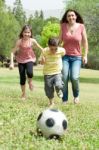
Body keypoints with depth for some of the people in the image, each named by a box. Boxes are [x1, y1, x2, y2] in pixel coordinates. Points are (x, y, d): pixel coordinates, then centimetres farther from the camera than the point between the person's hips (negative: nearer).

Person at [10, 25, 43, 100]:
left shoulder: (32, 41, -14)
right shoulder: (19, 41, -16)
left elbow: (40, 48, 0)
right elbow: (13, 52, -14)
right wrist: (12, 63, -20)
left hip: (30, 59, -1)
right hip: (21, 60, 1)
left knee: (29, 72, -29)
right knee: (22, 77, 3)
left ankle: (30, 82, 6)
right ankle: (23, 94, 22)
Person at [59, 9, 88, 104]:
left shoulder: (81, 27, -3)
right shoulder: (63, 26, -1)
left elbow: (85, 42, 3)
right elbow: (60, 40, 7)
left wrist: (85, 55, 0)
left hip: (77, 57, -1)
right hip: (65, 56, 1)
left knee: (74, 77, -16)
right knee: (64, 78, -7)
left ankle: (76, 95, 14)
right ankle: (64, 100, 7)